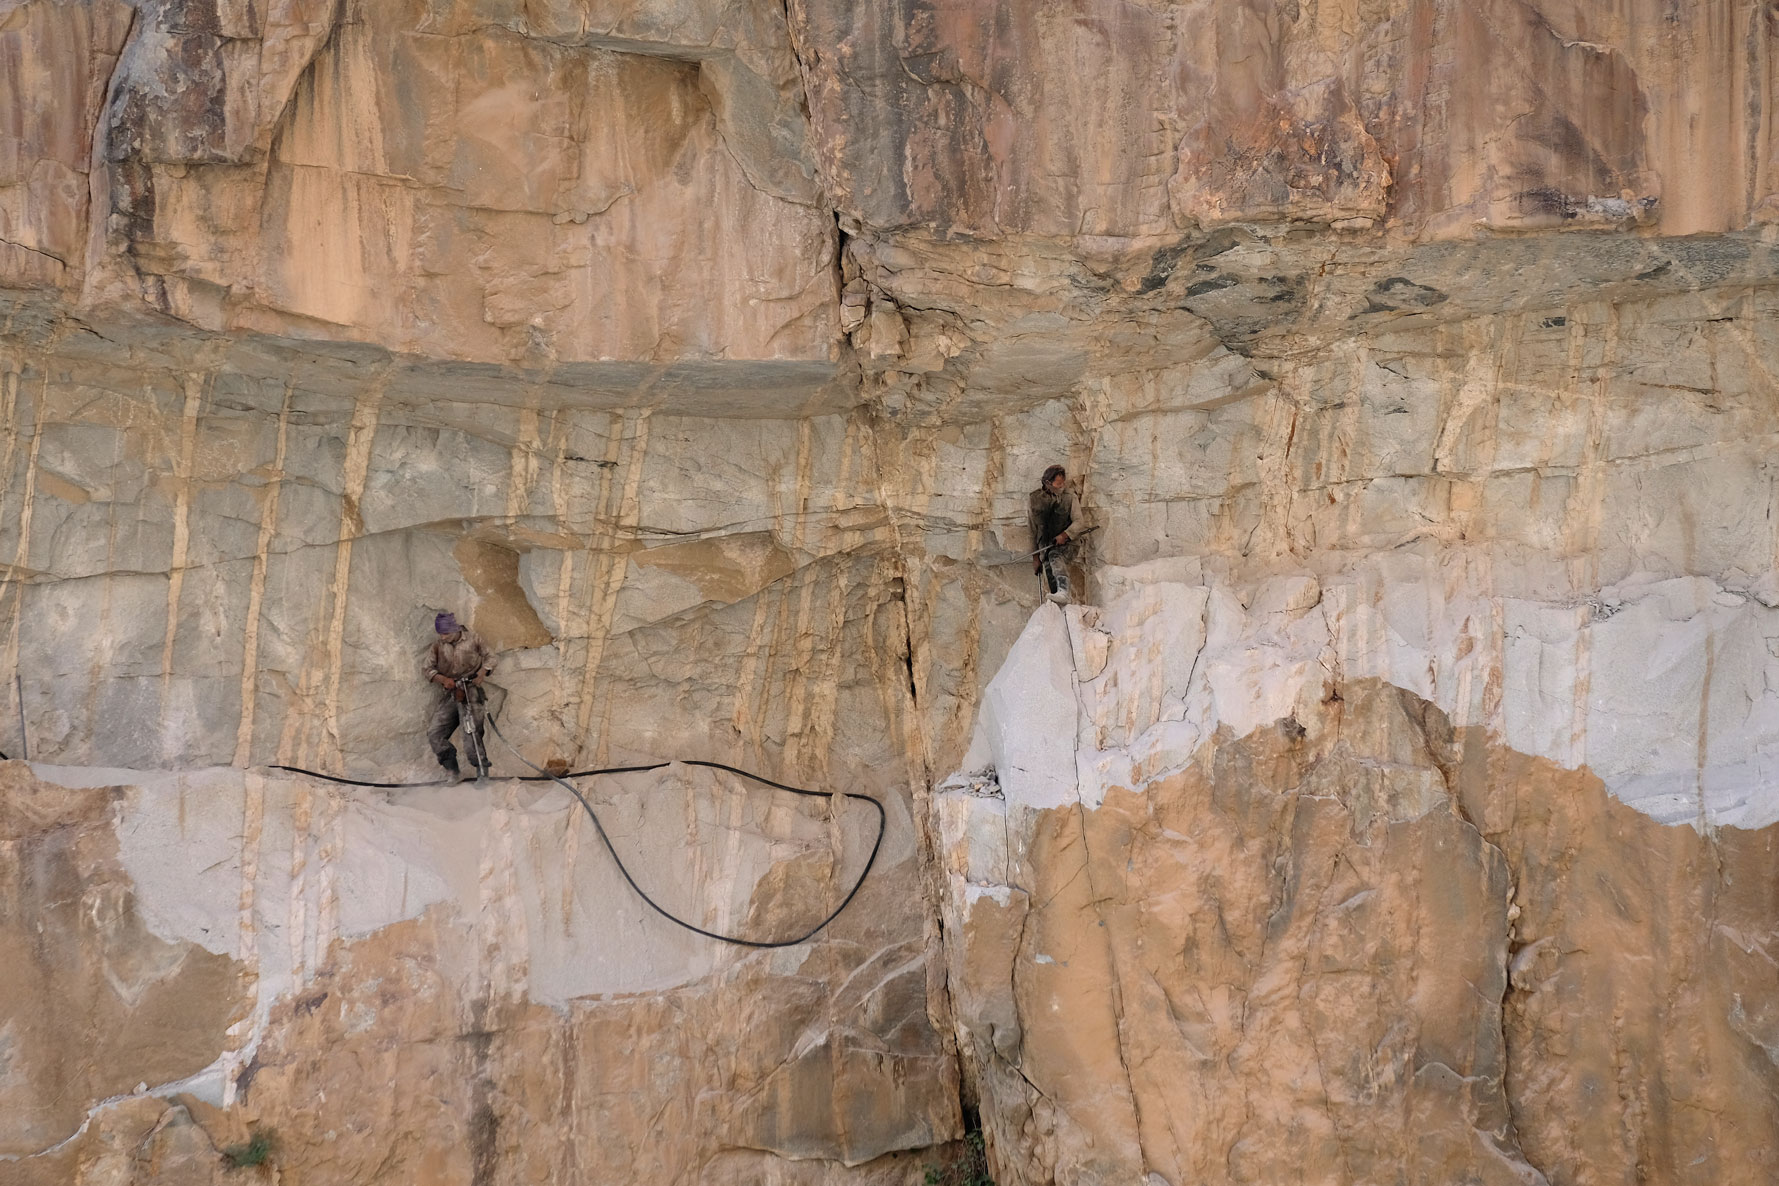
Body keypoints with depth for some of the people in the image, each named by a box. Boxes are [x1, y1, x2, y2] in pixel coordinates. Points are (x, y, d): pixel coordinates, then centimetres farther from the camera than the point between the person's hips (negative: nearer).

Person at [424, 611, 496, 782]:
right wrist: (443, 679, -9)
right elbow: (429, 670, 10)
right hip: (449, 694, 4)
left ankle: (482, 773, -9)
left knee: (472, 733, -15)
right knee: (434, 734, -4)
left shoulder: (472, 638, 0)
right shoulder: (438, 646, 6)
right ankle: (455, 773, 3)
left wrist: (481, 674, -7)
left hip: (470, 691, -4)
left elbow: (489, 657, 10)